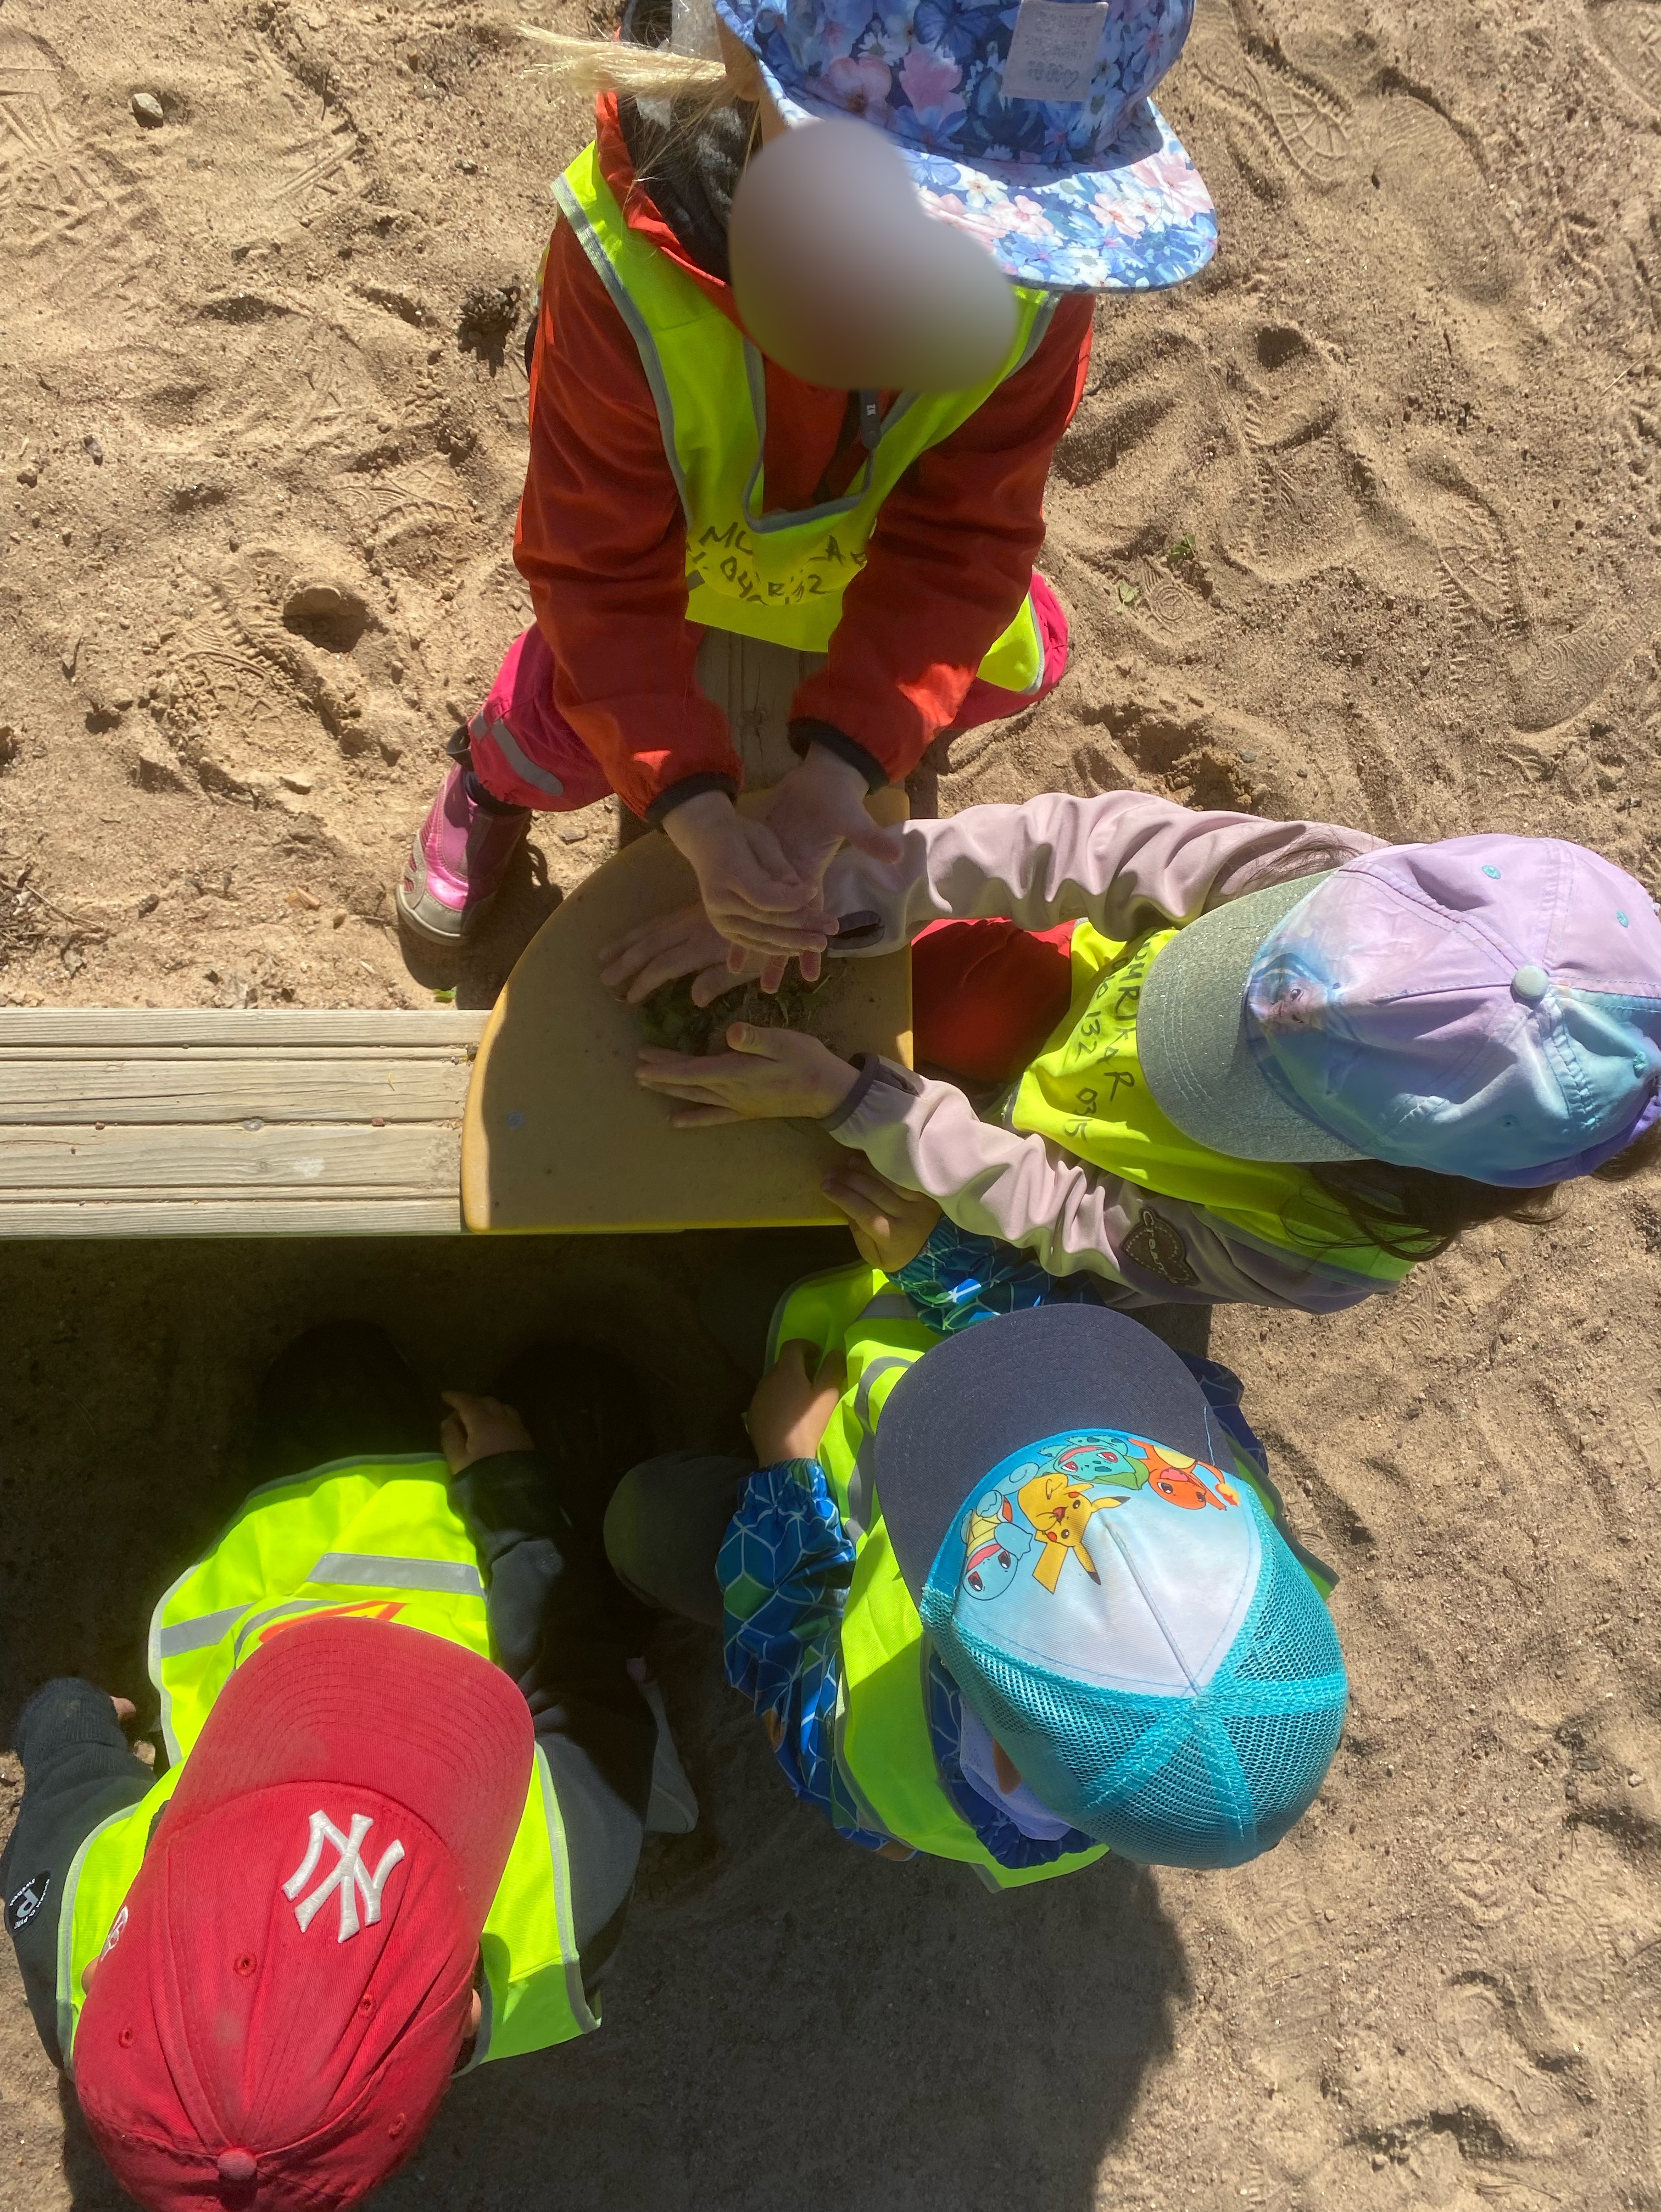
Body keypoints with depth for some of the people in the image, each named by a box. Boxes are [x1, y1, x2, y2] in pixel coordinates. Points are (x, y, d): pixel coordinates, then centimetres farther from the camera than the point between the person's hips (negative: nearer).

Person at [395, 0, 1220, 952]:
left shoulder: (1037, 265, -38)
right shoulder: (627, 265, -45)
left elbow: (960, 540, -32)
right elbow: (602, 575, -36)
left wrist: (837, 771, -43)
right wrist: (696, 816, -48)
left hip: (879, 544, 3)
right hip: (675, 549, -3)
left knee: (1013, 664, 13)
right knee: (570, 730, -1)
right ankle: (496, 779, 40)